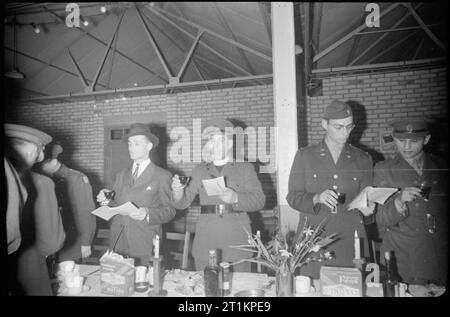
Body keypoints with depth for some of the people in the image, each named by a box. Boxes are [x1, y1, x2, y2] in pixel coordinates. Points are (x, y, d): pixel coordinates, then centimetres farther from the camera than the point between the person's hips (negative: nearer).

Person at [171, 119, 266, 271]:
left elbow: (259, 200, -2)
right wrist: (178, 193, -14)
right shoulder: (200, 170, 12)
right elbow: (183, 203, 8)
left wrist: (235, 198, -19)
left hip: (237, 242, -1)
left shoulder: (245, 168, 6)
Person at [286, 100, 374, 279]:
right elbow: (292, 197, -1)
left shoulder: (363, 159, 9)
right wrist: (317, 198, -18)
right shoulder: (304, 156, 3)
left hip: (350, 242, 2)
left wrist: (366, 208, -12)